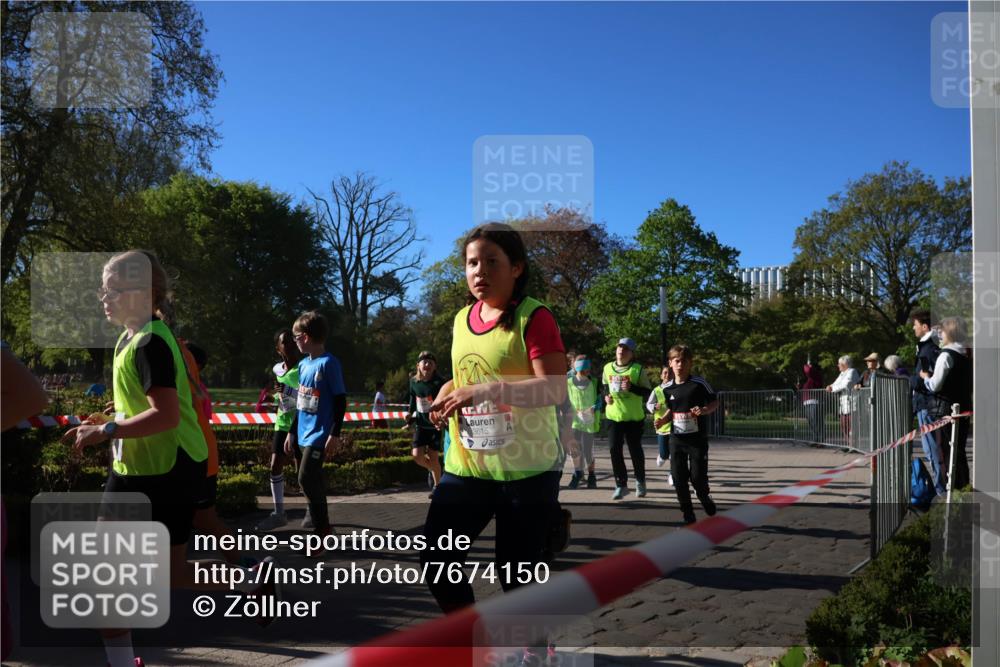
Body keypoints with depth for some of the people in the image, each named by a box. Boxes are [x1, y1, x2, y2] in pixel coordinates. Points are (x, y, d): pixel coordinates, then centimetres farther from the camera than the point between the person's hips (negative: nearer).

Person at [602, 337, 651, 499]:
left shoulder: (638, 369, -9)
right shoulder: (608, 368, 3)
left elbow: (647, 393, -8)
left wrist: (632, 387, -24)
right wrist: (606, 395, -1)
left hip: (634, 417, -3)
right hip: (613, 416, 3)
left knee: (635, 450, 7)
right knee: (615, 450, -2)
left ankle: (640, 481, 31)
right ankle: (621, 485, 9)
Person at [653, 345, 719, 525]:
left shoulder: (699, 383, -9)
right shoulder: (667, 388, 3)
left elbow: (715, 402, -1)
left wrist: (704, 410, -20)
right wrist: (663, 420, -1)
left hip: (698, 439, -3)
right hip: (677, 440, 4)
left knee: (698, 477, -3)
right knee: (679, 479, 1)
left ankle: (705, 497, 31)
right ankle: (688, 515, 15)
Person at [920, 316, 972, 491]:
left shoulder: (946, 355, -14)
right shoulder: (967, 355, 7)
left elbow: (934, 385, -14)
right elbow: (971, 384, 14)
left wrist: (925, 377, 2)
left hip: (947, 407, -7)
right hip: (964, 406, 7)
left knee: (947, 449, 0)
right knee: (960, 449, 15)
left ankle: (953, 485, 1)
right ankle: (963, 484, 21)